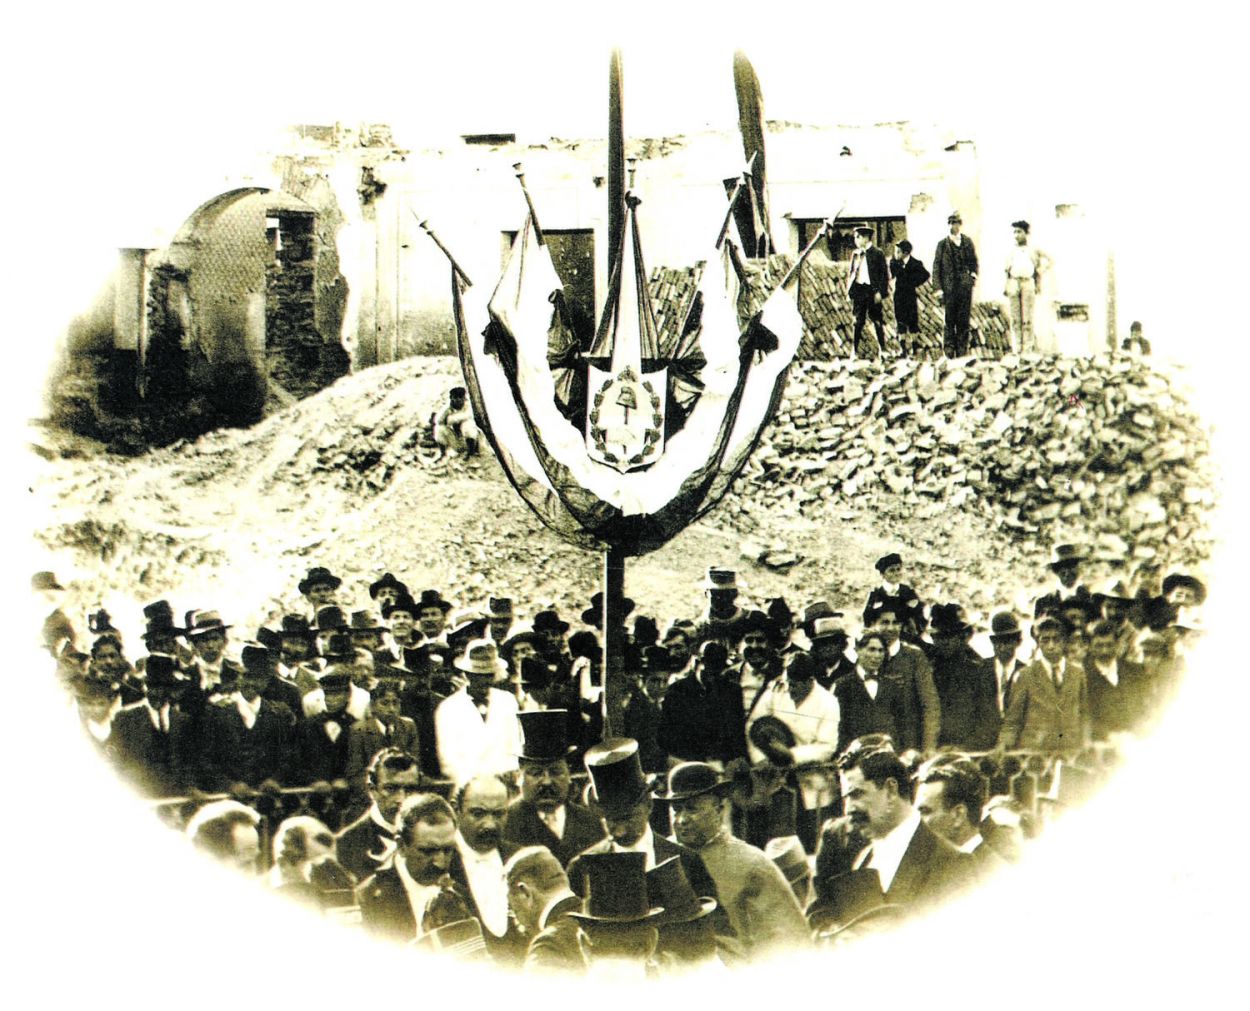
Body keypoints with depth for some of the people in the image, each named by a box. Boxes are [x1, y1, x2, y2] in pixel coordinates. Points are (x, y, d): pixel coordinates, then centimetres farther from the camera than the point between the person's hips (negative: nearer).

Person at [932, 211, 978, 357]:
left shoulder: (968, 242, 9)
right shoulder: (942, 244, 3)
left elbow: (974, 262, 19)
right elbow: (936, 267, 2)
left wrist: (973, 274, -1)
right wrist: (939, 289, -4)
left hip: (965, 286, 1)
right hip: (949, 287, -1)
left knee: (964, 320, 1)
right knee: (950, 319, -1)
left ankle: (962, 350, 6)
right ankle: (950, 349, 5)